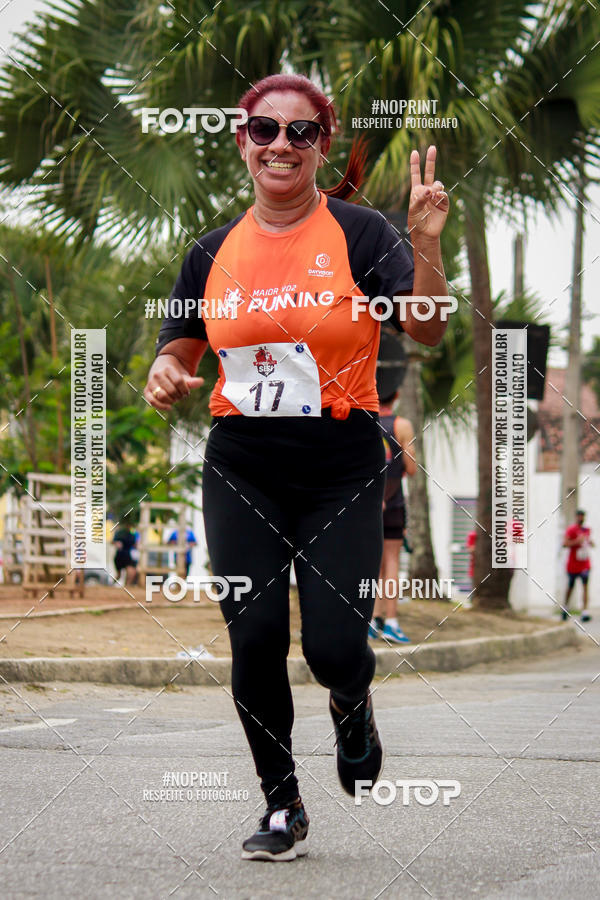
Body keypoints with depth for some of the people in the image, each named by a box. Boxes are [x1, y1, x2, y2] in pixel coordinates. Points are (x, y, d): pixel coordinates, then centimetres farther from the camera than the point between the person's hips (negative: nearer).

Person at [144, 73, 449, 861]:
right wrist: (167, 375, -7)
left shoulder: (360, 234, -4)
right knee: (255, 641, -2)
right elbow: (179, 348, 16)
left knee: (335, 647, -8)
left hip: (342, 469, -3)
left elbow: (428, 331, -14)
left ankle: (352, 705, 32)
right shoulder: (215, 251, 7)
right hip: (242, 472, 3)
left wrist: (429, 243, -29)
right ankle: (283, 808, 17)